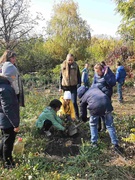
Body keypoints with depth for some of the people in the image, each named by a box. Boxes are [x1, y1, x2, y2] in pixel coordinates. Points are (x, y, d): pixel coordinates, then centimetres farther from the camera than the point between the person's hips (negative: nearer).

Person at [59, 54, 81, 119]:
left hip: (73, 86, -2)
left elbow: (78, 76, 7)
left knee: (74, 102, -9)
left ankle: (77, 117, 3)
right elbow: (61, 77, 7)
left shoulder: (75, 66, 0)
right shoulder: (63, 66, 2)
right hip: (65, 87, 2)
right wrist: (60, 87, 5)